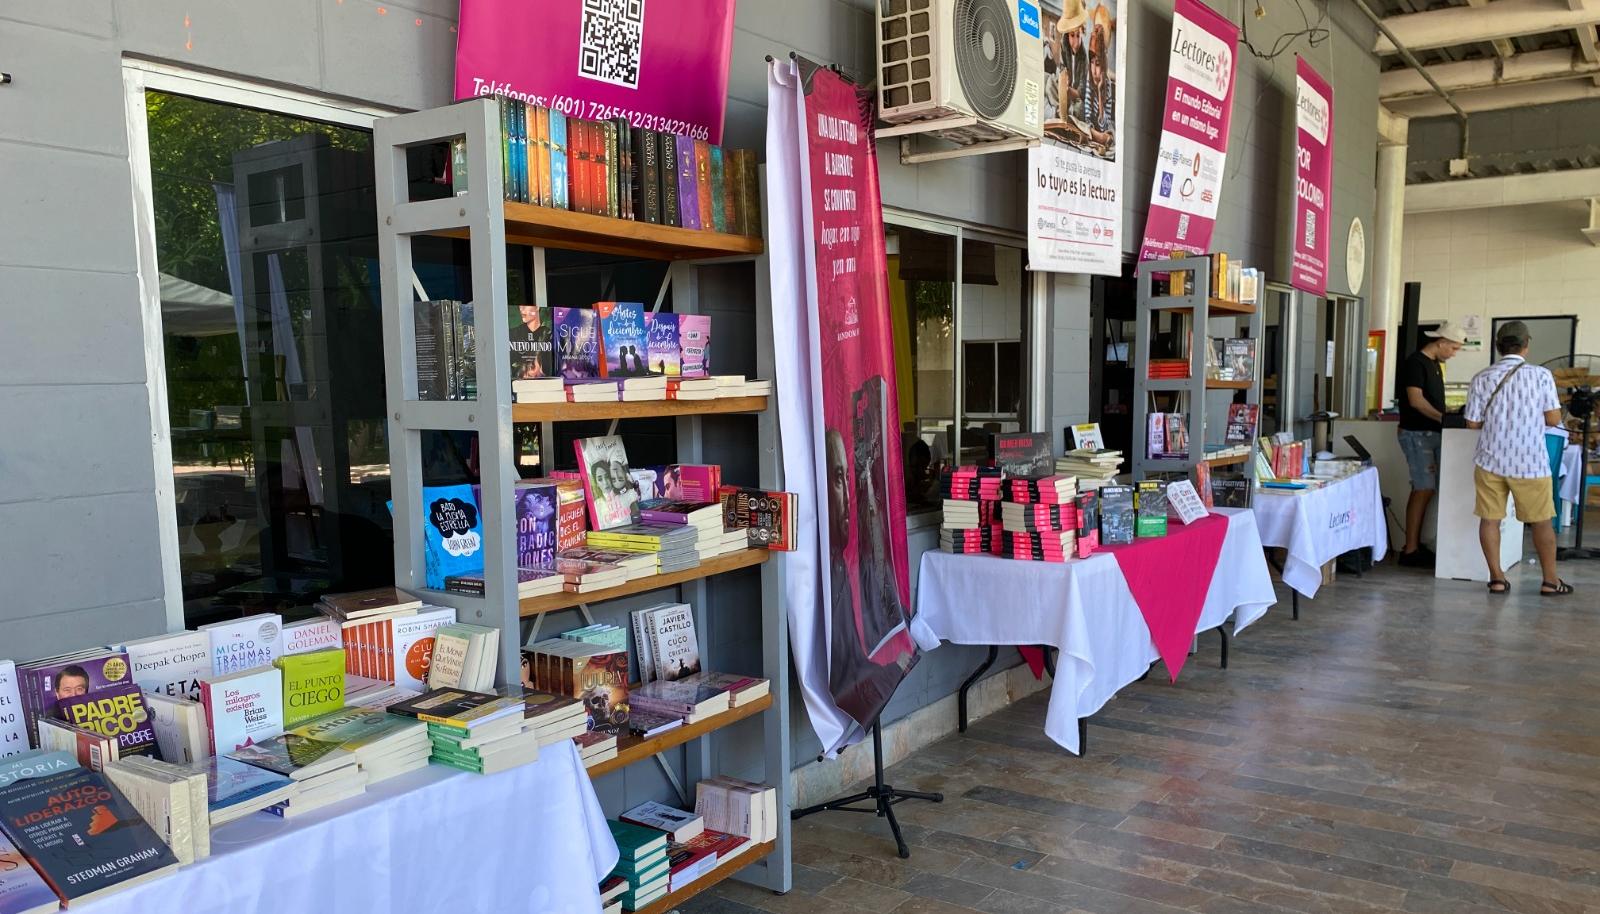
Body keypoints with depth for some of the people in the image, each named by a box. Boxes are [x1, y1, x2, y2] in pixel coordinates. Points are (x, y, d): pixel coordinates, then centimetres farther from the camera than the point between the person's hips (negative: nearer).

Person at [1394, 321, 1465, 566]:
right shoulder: (1415, 363, -11)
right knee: (1424, 490, -10)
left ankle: (1415, 545, 12)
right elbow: (1416, 400, -19)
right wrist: (1443, 418, -23)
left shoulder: (1435, 365, 18)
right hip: (1417, 434, -9)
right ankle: (1410, 551, -8)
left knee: (1425, 490, 8)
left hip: (1432, 434, 9)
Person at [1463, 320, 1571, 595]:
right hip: (1530, 463, -1)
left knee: (1490, 519, 8)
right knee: (1541, 522, 11)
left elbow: (1472, 422, -1)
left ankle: (1497, 578, 10)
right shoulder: (1541, 375, -7)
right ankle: (1550, 581, 19)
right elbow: (1554, 419, -5)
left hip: (1490, 460, 1)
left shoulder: (1482, 378, -3)